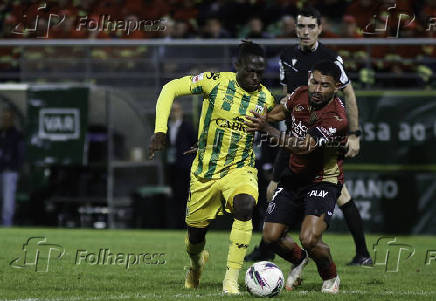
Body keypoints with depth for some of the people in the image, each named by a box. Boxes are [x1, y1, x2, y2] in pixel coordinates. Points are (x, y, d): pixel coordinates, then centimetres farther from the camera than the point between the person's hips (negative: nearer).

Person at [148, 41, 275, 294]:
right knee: (195, 235, 10)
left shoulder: (266, 99, -4)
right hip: (204, 171, 0)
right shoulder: (216, 82, -12)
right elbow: (171, 89, -8)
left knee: (245, 205, -34)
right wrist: (160, 130, -16)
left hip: (240, 169, 0)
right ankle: (197, 263, 51)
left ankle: (231, 280, -26)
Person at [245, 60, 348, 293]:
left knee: (309, 239, -24)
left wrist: (266, 129, -42)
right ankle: (299, 260, 33)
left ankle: (330, 277, 9)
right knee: (271, 237, -1)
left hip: (323, 181, -6)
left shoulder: (337, 119, -28)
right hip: (294, 176, 6)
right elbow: (280, 112, 18)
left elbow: (303, 147, -37)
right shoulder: (300, 95, -7)